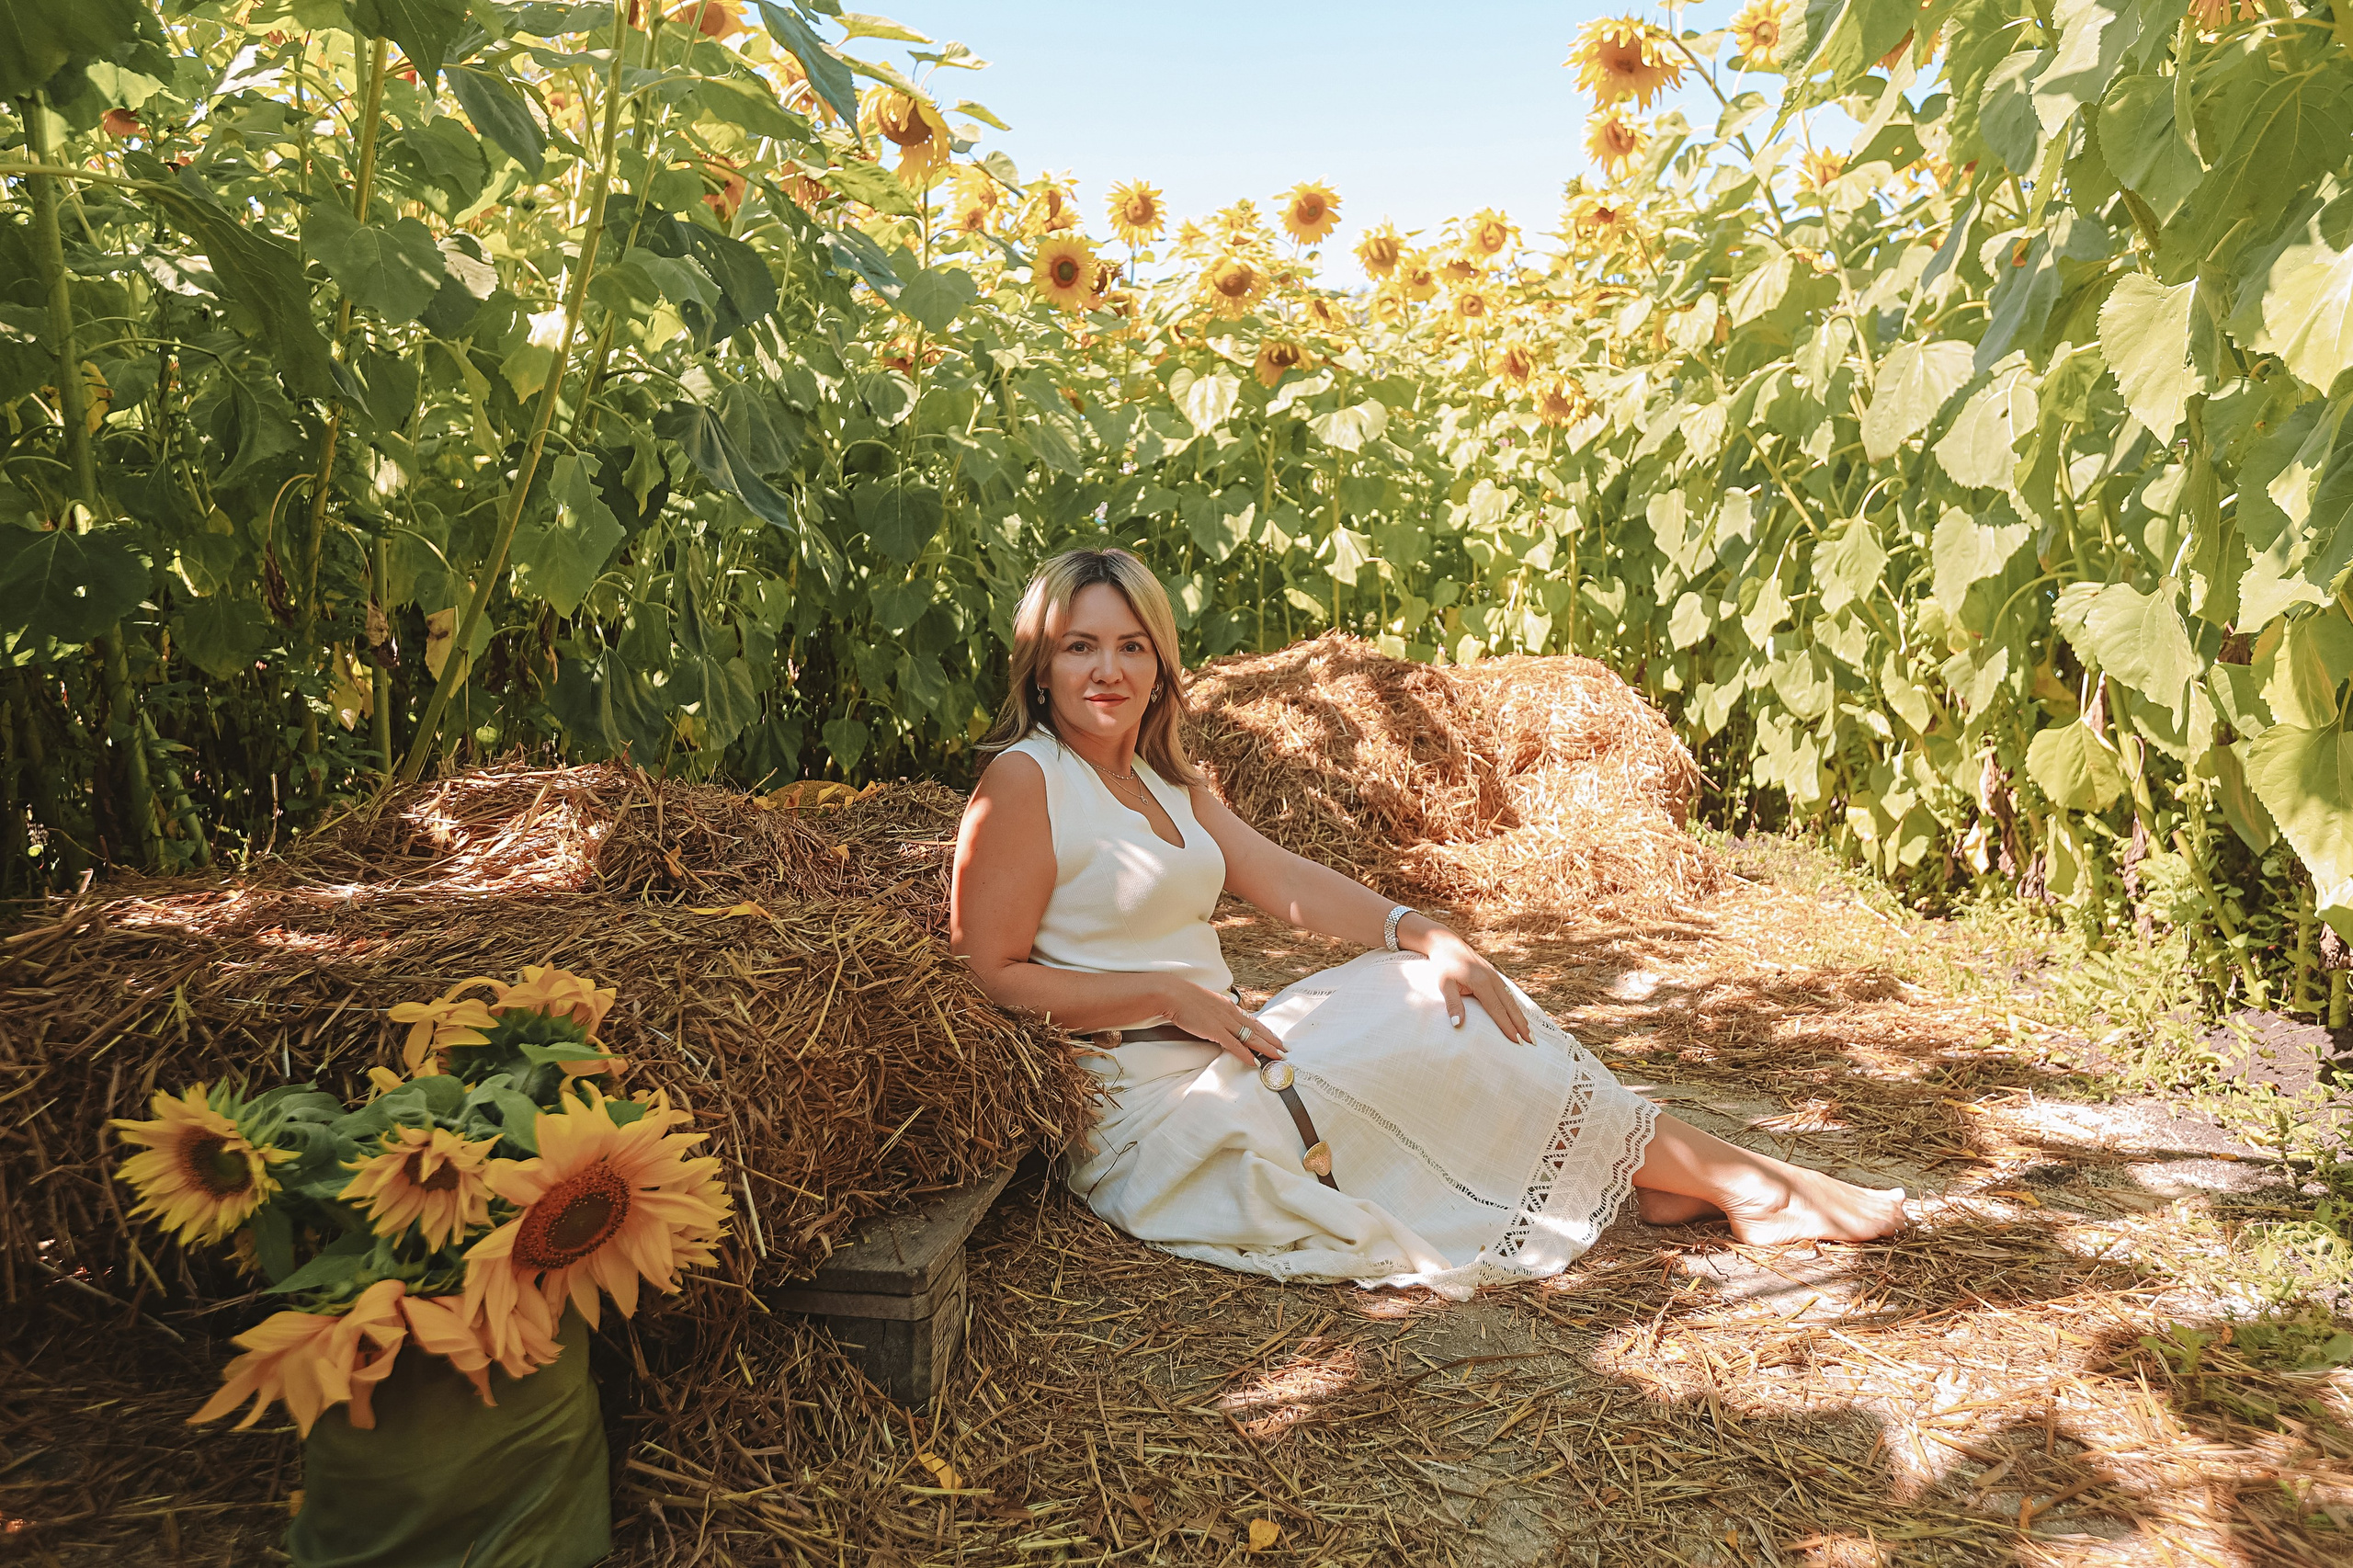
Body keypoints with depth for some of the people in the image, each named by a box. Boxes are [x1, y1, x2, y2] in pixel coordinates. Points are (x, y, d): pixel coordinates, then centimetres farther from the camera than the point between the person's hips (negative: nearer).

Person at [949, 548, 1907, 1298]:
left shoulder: (1167, 785, 14)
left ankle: (1666, 1178, -1)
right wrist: (1169, 991, -21)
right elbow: (990, 978, -16)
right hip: (1151, 1101, -8)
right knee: (1438, 1037, -10)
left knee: (1441, 993, -3)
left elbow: (1286, 882, 4)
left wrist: (1422, 935, -10)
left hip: (1216, 1057, 8)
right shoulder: (1025, 782, -12)